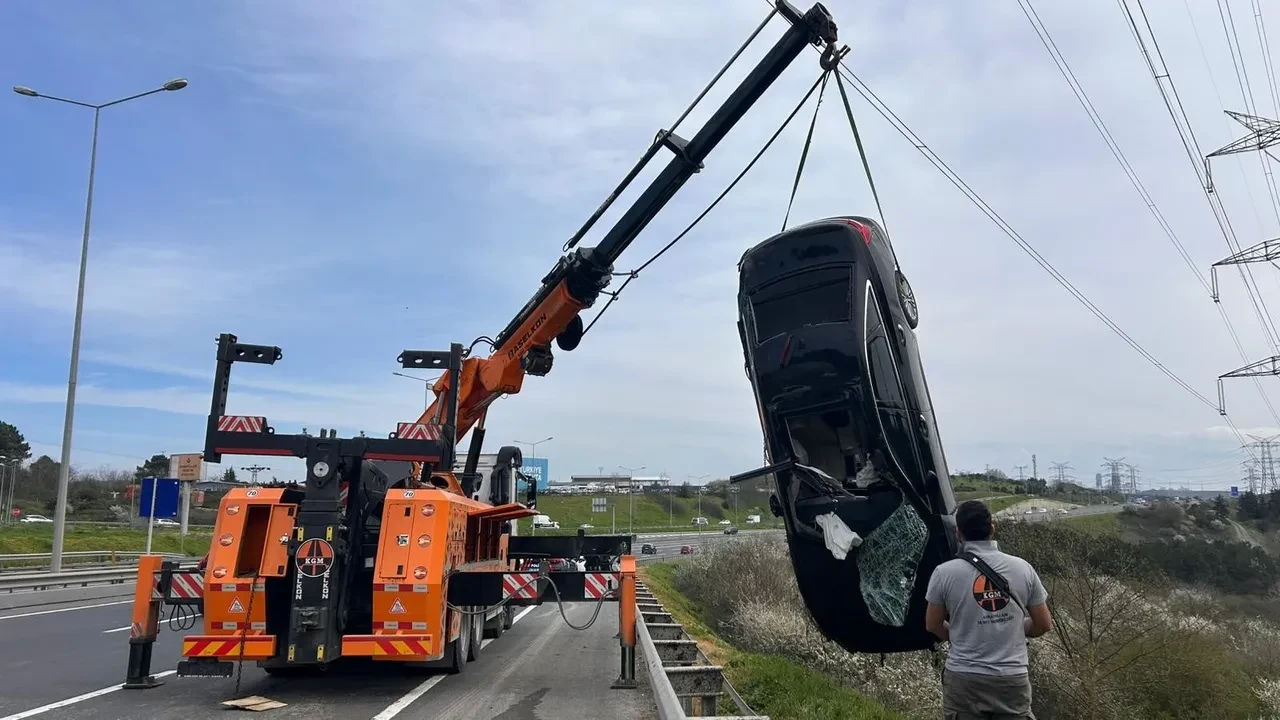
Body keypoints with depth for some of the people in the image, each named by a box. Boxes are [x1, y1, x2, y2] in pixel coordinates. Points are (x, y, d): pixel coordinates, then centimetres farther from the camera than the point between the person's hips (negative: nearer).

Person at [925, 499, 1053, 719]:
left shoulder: (945, 573, -7)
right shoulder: (1022, 568, -1)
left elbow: (933, 625, 4)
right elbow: (1044, 624, 7)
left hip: (964, 679, -2)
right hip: (1013, 678, 2)